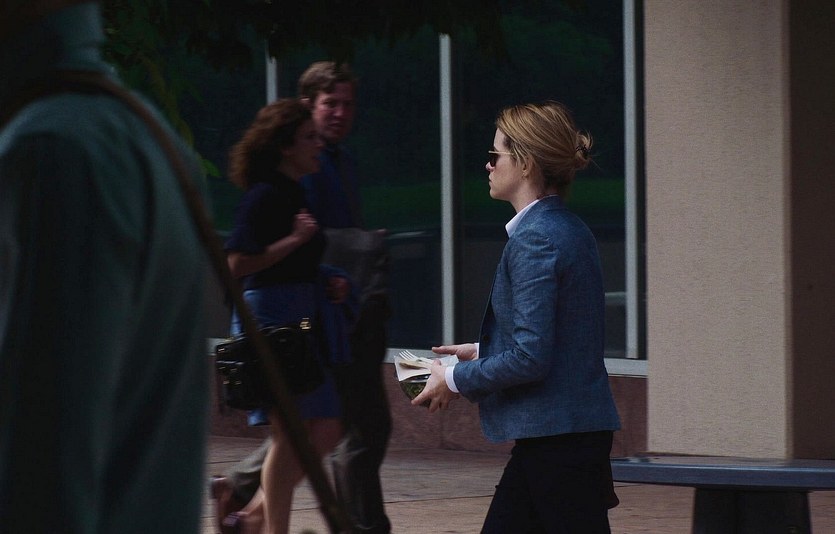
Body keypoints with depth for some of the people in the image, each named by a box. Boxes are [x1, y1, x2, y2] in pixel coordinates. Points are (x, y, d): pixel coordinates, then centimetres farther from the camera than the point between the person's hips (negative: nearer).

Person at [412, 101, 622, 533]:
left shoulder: (535, 239, -17)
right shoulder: (569, 230, 13)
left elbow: (530, 359, -20)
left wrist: (456, 380, -8)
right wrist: (481, 351, 21)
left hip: (557, 438, -10)